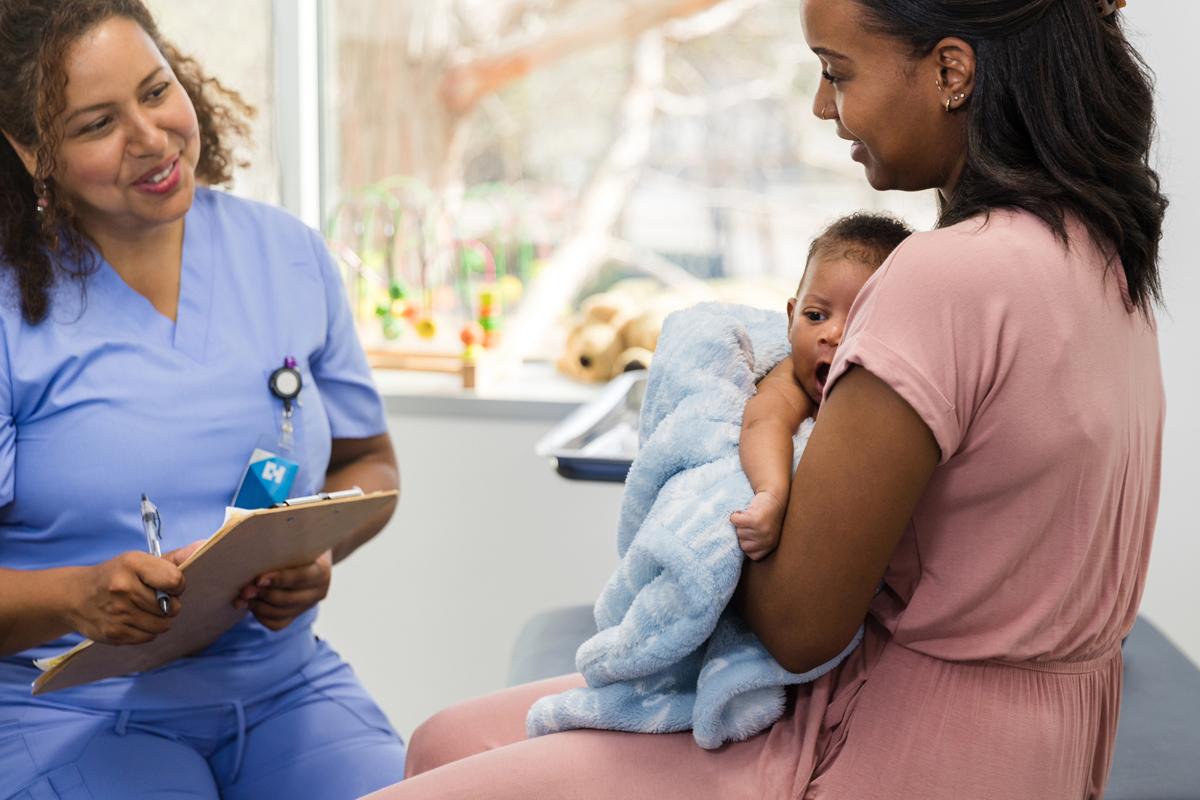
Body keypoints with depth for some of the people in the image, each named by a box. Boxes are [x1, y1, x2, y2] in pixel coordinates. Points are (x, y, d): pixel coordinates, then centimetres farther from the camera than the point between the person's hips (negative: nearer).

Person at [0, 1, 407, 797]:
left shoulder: (290, 256, 5)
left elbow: (368, 463, 15)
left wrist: (317, 551, -6)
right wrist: (79, 597, -28)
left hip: (285, 684, 4)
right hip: (73, 710, -3)